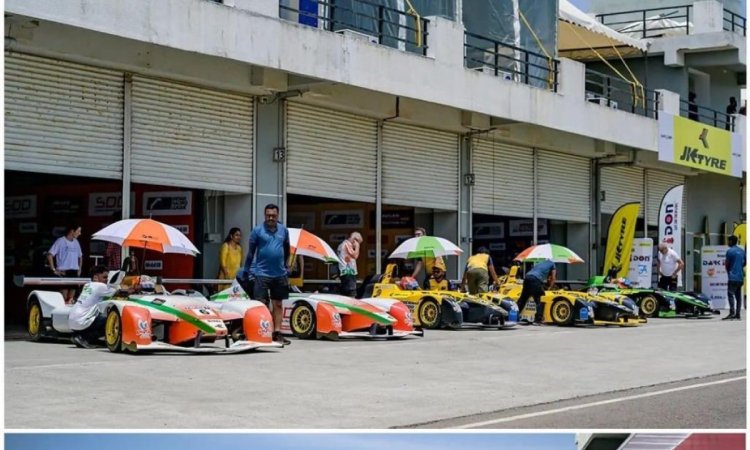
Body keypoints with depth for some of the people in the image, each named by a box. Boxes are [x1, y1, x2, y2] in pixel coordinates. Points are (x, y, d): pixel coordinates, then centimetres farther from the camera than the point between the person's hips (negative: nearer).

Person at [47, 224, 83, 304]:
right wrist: (54, 270, -12)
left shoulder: (76, 242, 14)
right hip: (64, 272, -6)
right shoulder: (61, 241, -6)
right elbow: (50, 255, -10)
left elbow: (80, 256, 26)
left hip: (74, 272, 6)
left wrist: (79, 269, 15)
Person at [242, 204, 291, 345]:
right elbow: (250, 252, -1)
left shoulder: (283, 230, 7)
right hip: (261, 274, -4)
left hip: (279, 274, 4)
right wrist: (246, 270, -2)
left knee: (278, 304, 9)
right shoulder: (257, 230, -4)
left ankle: (277, 333, 14)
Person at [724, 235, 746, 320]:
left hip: (733, 277, -8)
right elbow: (744, 263, 20)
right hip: (741, 277, 8)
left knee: (730, 294, -13)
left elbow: (727, 264, -6)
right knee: (738, 295, 8)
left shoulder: (730, 251, -9)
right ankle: (737, 314, 7)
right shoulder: (742, 251, 13)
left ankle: (732, 312, -25)